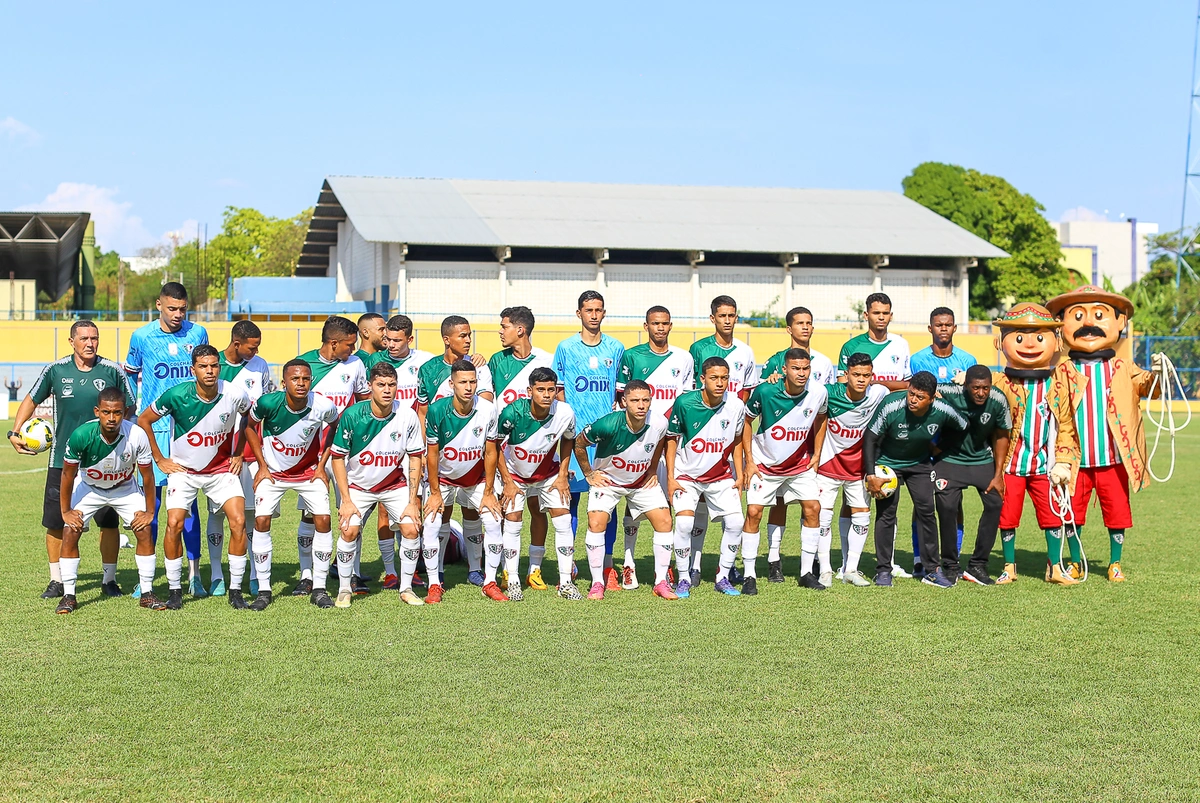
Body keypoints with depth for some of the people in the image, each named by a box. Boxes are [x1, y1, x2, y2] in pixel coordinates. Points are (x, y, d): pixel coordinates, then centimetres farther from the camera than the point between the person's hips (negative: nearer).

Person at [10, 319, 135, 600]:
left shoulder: (113, 371, -2)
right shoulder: (55, 370, 1)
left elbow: (129, 410, 7)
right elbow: (32, 400, 15)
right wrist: (15, 432, 6)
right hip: (62, 460, 1)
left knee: (109, 521, 0)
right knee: (55, 522, 4)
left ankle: (109, 579, 15)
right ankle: (57, 580, 19)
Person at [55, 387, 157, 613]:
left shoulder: (137, 436, -31)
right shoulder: (81, 435, -33)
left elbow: (147, 475, -15)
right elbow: (68, 474, -16)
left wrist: (149, 511, -9)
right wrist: (66, 511, -10)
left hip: (125, 488, 0)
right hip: (88, 488, 0)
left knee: (144, 531, -12)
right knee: (70, 532, -13)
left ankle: (147, 594, 1)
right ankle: (68, 596, -1)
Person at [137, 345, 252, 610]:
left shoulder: (235, 395, -16)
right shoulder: (176, 395, -19)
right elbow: (143, 420, -3)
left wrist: (239, 455, 8)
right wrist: (159, 459, -2)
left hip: (222, 468, 1)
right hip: (183, 469, -1)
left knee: (238, 521, -13)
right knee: (174, 524, -14)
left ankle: (235, 590, -1)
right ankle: (174, 590, 3)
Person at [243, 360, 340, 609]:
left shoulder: (323, 406, -23)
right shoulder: (267, 402, -25)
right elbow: (250, 427, -3)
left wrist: (321, 465, -1)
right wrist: (261, 465, -5)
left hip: (308, 471, 1)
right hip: (272, 471, 0)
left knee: (323, 520, -11)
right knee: (261, 521, -12)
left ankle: (319, 589, 0)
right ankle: (263, 589, 0)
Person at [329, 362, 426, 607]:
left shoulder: (407, 415, -16)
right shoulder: (352, 415, -20)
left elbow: (415, 458, -7)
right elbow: (338, 457, -10)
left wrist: (413, 501, -9)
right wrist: (346, 500, -13)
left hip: (395, 483, 1)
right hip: (358, 483, -1)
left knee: (411, 529, -13)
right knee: (349, 530, -17)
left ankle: (406, 588, 5)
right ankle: (344, 589, 4)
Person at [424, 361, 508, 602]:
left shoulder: (487, 410, -21)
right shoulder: (437, 410, -24)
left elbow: (489, 452, -11)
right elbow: (432, 453, -14)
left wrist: (488, 492, -9)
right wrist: (435, 492, -11)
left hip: (476, 478, 1)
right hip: (443, 477, -1)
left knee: (493, 521, -10)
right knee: (431, 524, -13)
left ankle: (489, 582, 3)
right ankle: (434, 585, 1)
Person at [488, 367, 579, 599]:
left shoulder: (565, 413, -24)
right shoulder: (513, 413, -31)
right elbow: (494, 445, -15)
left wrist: (562, 475, -3)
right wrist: (507, 482, -12)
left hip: (548, 473, 2)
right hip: (514, 473, -2)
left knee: (564, 522, -6)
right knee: (512, 524, -7)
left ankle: (565, 583, 2)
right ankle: (512, 582, 7)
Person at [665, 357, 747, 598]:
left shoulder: (736, 405, -11)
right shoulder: (684, 403, -18)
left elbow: (736, 441, 6)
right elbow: (672, 439, -6)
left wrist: (739, 476, 5)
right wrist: (670, 478, -9)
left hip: (722, 475, 3)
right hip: (687, 474, -3)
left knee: (736, 521, -9)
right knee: (684, 523, -18)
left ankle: (723, 577, 9)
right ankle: (683, 579, 0)